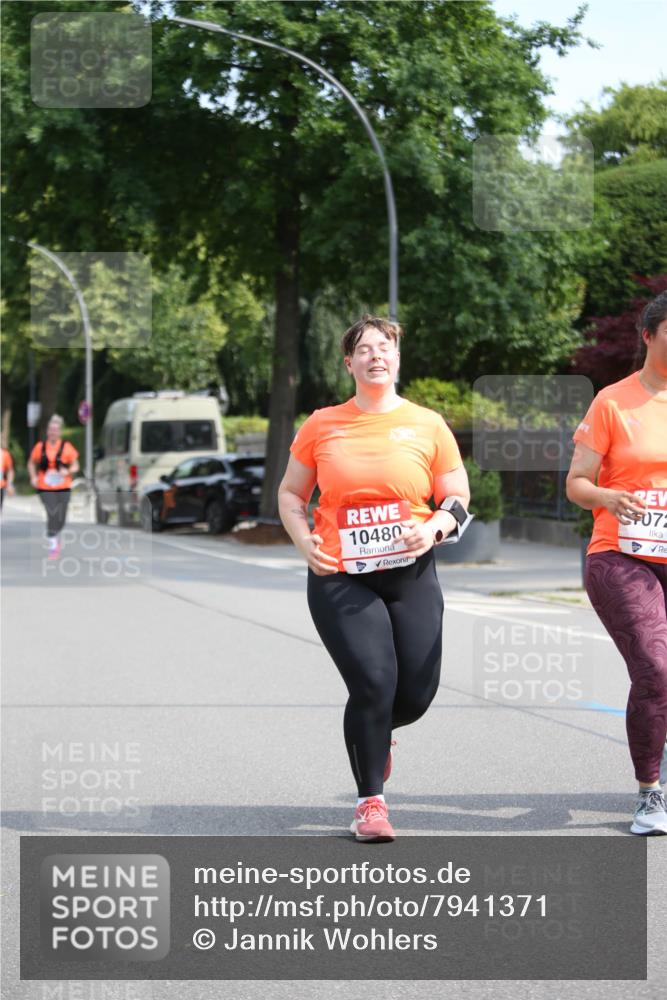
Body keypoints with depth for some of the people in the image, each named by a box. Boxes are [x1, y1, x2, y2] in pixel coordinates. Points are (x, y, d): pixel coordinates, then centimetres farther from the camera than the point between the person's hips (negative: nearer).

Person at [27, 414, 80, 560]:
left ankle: (56, 537, 41)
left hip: (63, 488, 1)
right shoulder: (40, 447, 2)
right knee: (52, 514, -16)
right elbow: (31, 463, 15)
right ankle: (53, 546, -9)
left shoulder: (66, 447, -1)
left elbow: (75, 466, 5)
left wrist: (68, 471, -16)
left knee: (60, 518, 8)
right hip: (45, 488, -1)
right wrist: (33, 477, -1)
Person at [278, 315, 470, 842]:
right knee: (373, 684, -15)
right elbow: (290, 494, 13)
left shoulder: (428, 425, 4)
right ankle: (371, 801, 4)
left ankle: (372, 734, 39)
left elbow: (458, 498, 9)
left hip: (410, 576, 2)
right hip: (340, 579, -2)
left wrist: (435, 528, -12)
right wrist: (305, 542, -4)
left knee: (416, 694, 1)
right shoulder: (323, 425, 4)